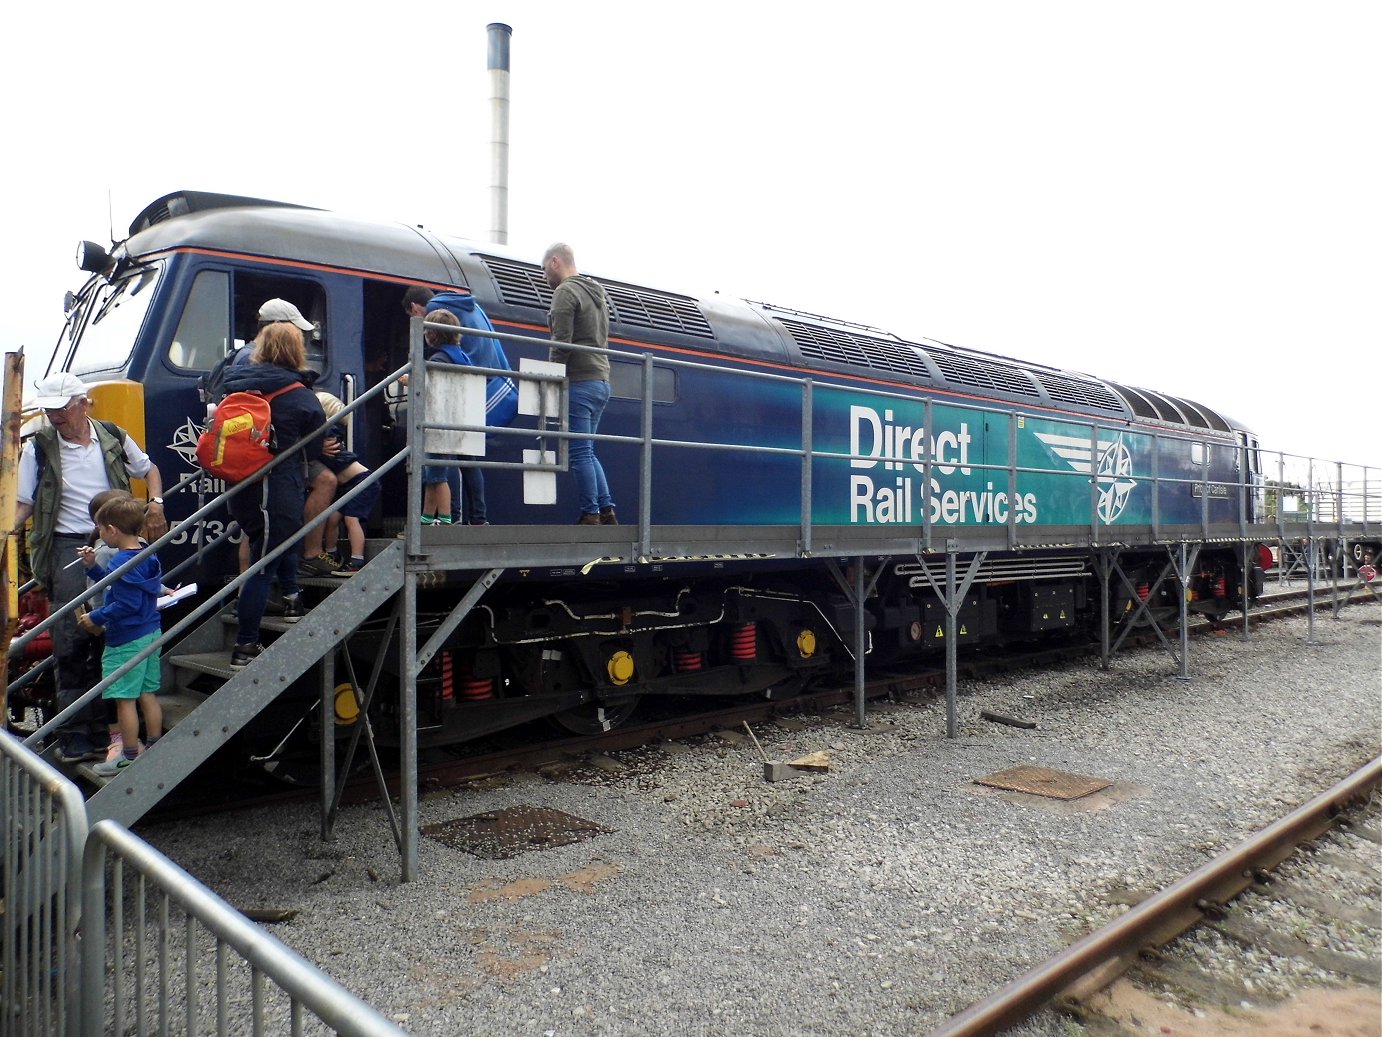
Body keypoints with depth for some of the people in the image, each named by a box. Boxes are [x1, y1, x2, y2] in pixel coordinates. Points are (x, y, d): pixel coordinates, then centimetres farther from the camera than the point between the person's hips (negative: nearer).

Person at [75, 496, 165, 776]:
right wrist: (93, 566, 15)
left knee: (125, 699, 1)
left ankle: (129, 757, 10)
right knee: (148, 695, 16)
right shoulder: (147, 556, 8)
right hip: (151, 634, 9)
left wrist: (95, 618, -14)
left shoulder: (122, 561, -19)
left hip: (127, 640, -9)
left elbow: (127, 604, -24)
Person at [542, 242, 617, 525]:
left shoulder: (565, 291, -7)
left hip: (579, 383, -9)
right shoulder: (597, 293, 22)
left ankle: (590, 516, -4)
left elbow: (561, 343, -16)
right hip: (601, 382, 9)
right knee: (586, 452, 13)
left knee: (580, 453, -5)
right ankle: (607, 512, 9)